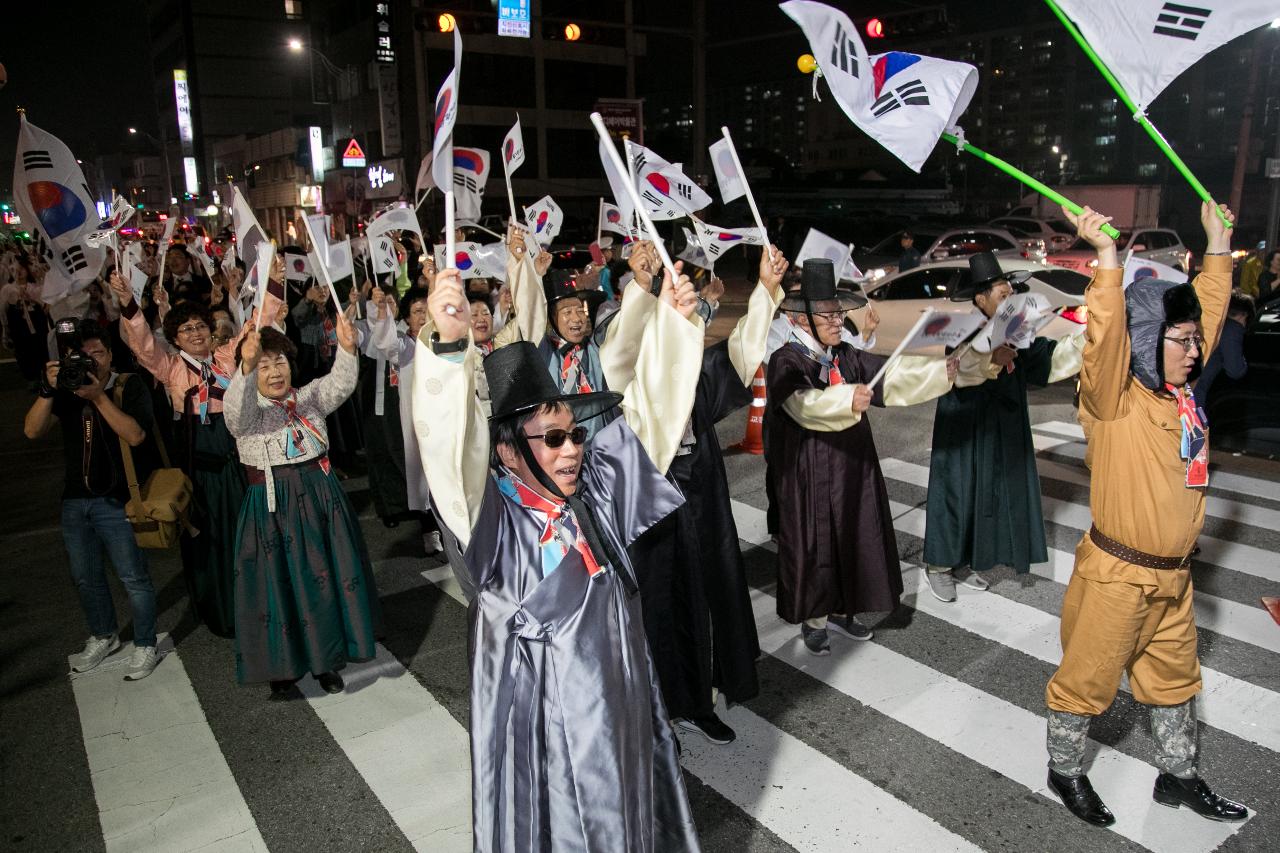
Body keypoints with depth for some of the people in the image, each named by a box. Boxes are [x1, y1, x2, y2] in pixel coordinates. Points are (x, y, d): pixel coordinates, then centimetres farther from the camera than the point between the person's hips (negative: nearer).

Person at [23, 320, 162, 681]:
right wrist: (48, 390, -21)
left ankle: (145, 647, 17)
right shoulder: (67, 388, 3)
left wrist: (99, 397, -28)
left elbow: (135, 435, -22)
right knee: (85, 576, 20)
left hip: (117, 500, -5)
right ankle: (103, 637, 40)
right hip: (75, 499, 6)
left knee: (134, 577, 1)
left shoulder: (129, 386, -9)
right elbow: (32, 430, -7)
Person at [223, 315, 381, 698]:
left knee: (326, 580, 11)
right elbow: (236, 409, -28)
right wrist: (246, 366, -46)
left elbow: (339, 385, -14)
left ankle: (326, 659, 28)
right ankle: (282, 666, 23)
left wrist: (346, 349, -33)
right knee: (278, 584, 4)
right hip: (273, 506, -3)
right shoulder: (248, 411, -4)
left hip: (320, 498, 3)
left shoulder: (309, 398, 4)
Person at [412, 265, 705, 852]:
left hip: (617, 699, 5)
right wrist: (449, 346, -51)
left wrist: (671, 319, -4)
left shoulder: (594, 487, -3)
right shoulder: (492, 516, -19)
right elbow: (453, 447, -37)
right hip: (542, 722, -5)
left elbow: (646, 411, 1)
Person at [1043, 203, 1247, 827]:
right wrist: (1107, 256, -41)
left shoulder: (1179, 389, 4)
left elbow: (1208, 310, 13)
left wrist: (1218, 241, 15)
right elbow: (1105, 337, -36)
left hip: (1173, 574, 8)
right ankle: (1065, 771, 29)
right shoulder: (1114, 398, -18)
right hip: (1116, 574, -8)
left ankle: (1177, 776, 43)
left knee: (1173, 676, 23)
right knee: (1088, 678, 8)